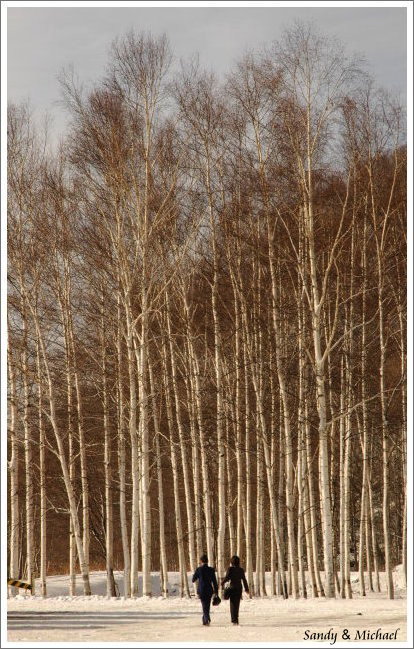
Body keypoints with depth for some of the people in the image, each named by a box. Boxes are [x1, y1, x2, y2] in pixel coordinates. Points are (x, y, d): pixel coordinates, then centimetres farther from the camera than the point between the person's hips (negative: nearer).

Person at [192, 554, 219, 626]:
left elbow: (193, 580, 4)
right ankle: (204, 621, 27)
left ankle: (207, 620, -24)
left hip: (201, 590, -3)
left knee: (204, 606, -3)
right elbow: (214, 581, 0)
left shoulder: (199, 569, -7)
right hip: (209, 590, 3)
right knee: (207, 606, 17)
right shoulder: (211, 570, -2)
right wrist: (216, 591, 6)